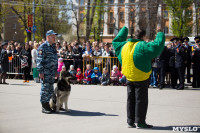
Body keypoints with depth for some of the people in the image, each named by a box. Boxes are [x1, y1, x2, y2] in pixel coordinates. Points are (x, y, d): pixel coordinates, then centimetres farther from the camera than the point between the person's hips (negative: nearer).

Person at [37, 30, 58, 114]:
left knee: (50, 90, 11)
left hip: (52, 72, 8)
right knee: (45, 89, -6)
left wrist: (56, 71, 20)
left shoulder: (53, 47, 17)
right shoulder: (43, 47, -10)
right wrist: (41, 72, -19)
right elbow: (39, 60, -14)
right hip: (45, 72, -8)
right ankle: (44, 107, -1)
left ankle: (47, 105, 20)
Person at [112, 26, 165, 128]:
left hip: (129, 78, 6)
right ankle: (140, 122, 1)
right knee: (141, 100, 0)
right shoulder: (144, 46, -14)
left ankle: (130, 121, 17)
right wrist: (160, 33, -3)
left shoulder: (125, 45, 6)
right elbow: (158, 44, -19)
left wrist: (124, 30, 34)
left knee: (131, 99, 13)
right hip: (141, 79, -6)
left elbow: (116, 41, 25)